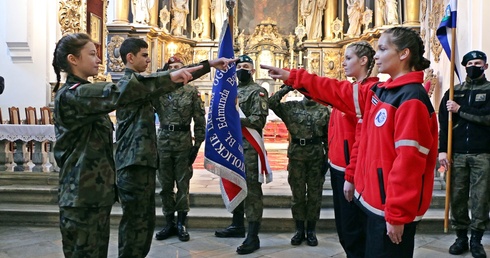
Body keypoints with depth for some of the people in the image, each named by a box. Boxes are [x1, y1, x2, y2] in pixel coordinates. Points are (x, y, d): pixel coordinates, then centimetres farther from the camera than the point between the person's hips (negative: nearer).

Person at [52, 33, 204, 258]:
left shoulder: (84, 93, 17)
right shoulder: (72, 94, -16)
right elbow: (117, 93, -30)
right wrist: (168, 78, -31)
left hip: (96, 191, 10)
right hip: (82, 195, -10)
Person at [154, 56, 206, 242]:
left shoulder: (192, 91, 1)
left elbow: (200, 120, -1)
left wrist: (197, 145, -6)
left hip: (184, 143, -2)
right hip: (163, 142, 2)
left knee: (183, 184, 5)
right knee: (165, 185, 9)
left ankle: (181, 223, 17)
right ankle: (169, 223, 22)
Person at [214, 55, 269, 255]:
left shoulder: (258, 92, -4)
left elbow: (259, 119, -15)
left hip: (250, 147, -8)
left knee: (251, 189, -8)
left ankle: (253, 236, -5)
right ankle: (237, 225, 30)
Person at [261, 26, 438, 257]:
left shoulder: (412, 99, -18)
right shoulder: (379, 92, 9)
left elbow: (409, 161, -23)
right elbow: (338, 93, 16)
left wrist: (398, 214, -22)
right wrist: (291, 76, 16)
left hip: (393, 209, -9)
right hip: (374, 199, 9)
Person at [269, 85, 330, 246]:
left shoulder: (323, 110, 4)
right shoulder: (291, 107, 5)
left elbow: (329, 136, 3)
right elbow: (272, 103, -9)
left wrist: (327, 159, -3)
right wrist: (287, 88, -9)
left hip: (317, 156, 0)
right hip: (296, 155, 0)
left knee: (314, 194, 6)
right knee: (297, 194, 8)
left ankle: (311, 231, 18)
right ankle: (299, 230, 19)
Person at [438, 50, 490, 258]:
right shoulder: (453, 92, 10)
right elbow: (444, 122, 4)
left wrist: (460, 109, -12)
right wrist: (442, 150, -5)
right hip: (457, 154, 2)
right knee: (457, 197, 5)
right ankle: (461, 237, 19)